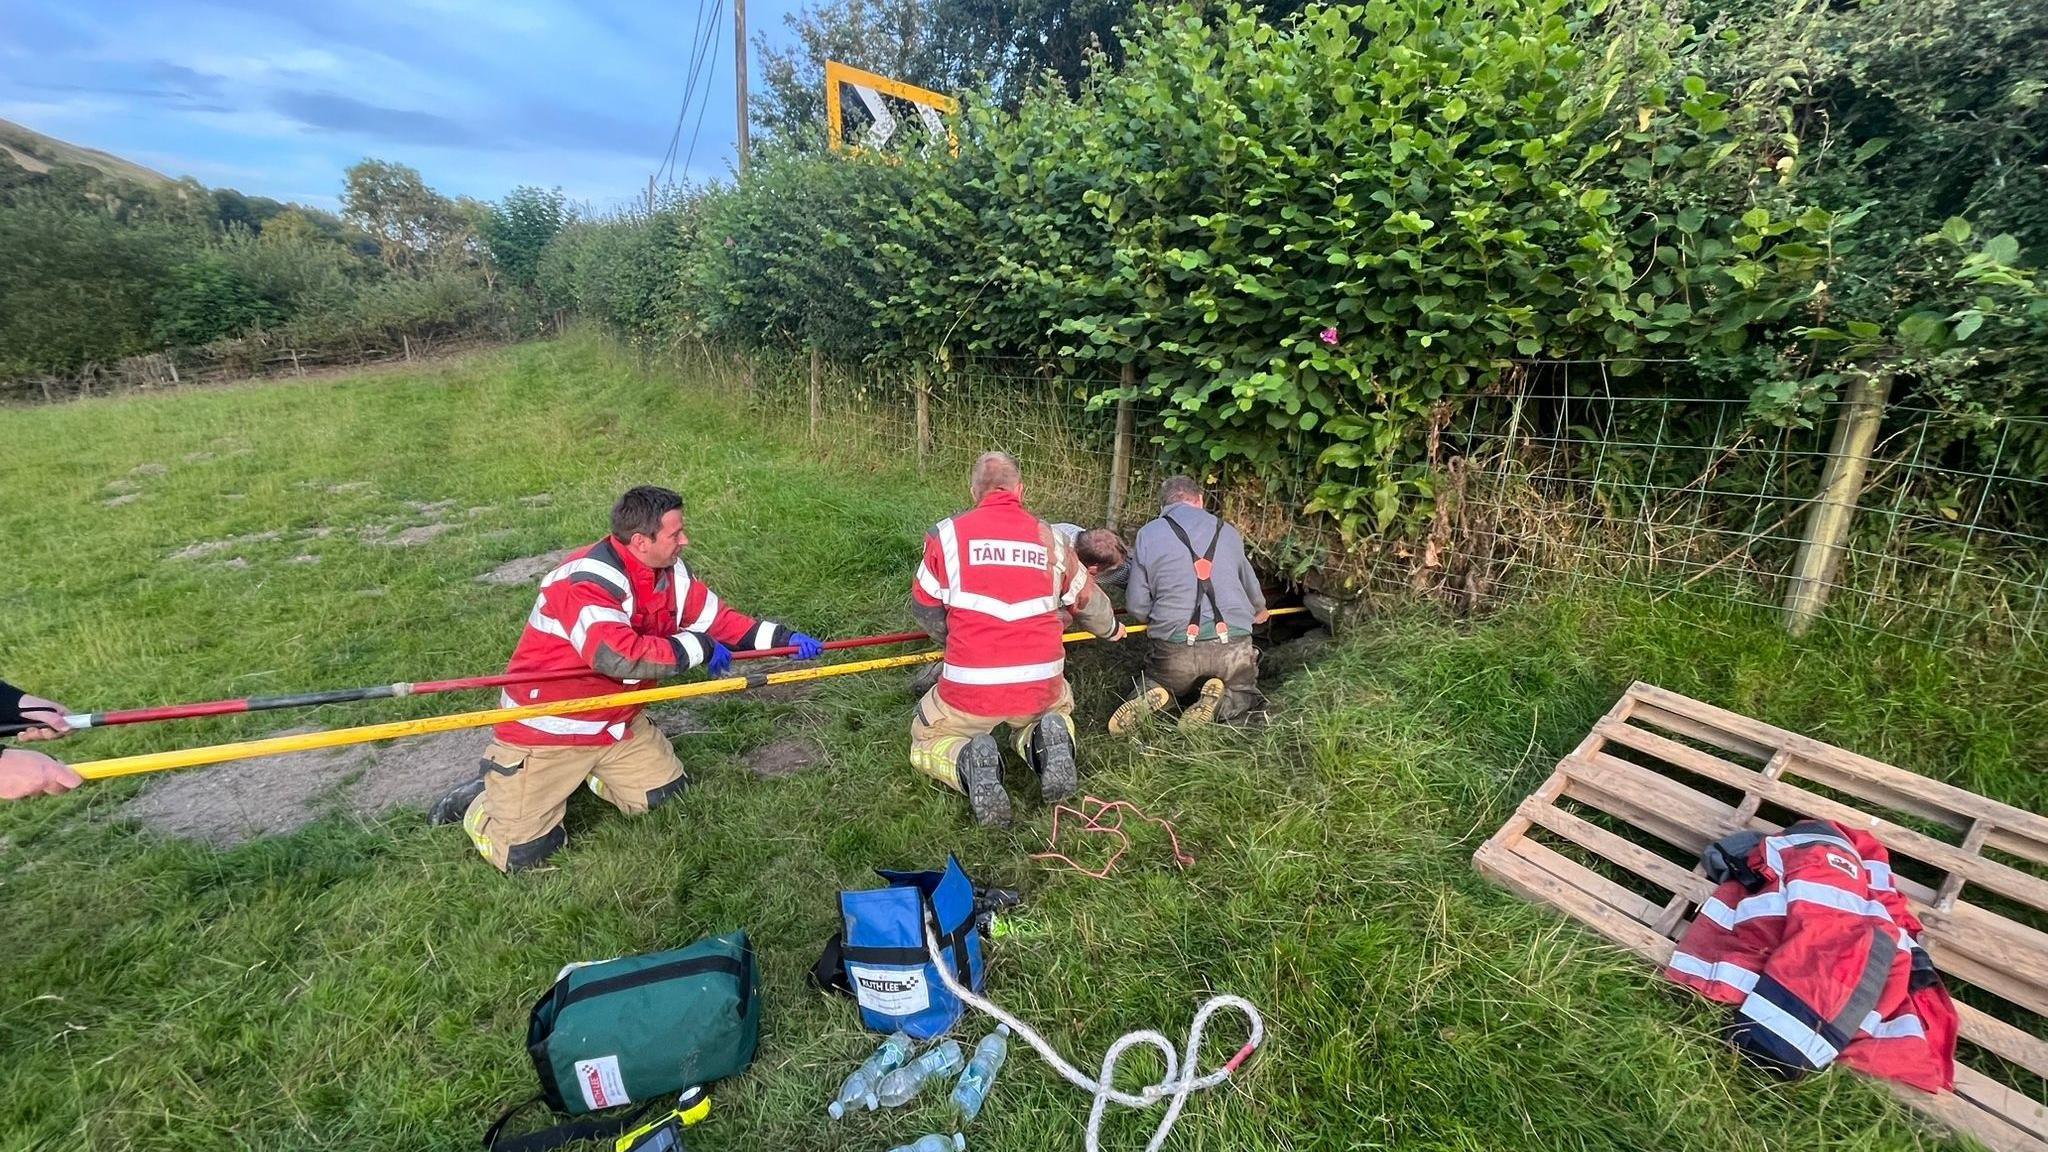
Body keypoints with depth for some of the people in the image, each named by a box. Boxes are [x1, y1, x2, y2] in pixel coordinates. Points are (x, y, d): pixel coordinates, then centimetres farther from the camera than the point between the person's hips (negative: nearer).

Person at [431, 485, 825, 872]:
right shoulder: (587, 580, -28)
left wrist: (782, 638, -8)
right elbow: (617, 656, -39)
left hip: (618, 720, 7)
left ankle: (588, 772, 24)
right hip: (548, 726, -7)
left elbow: (715, 618, 1)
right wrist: (698, 648, -29)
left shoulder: (669, 572, -4)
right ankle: (480, 798, 25)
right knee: (522, 854, -6)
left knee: (670, 799, 3)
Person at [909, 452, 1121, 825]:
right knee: (1058, 710, 37)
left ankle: (969, 764, -9)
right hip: (1042, 686, 3)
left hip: (970, 687, -2)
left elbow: (925, 610, 8)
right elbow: (1087, 602, 20)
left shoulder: (948, 533, -2)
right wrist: (1111, 629, 42)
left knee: (926, 742, 25)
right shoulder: (1050, 537, 6)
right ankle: (1049, 742, 0)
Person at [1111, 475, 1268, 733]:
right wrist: (1258, 611, 50)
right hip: (1233, 647, 1)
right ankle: (1219, 703, -5)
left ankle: (1150, 698, -5)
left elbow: (1138, 606, 0)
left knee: (1154, 684, 30)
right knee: (1245, 694, 29)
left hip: (1175, 650, 0)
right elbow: (1252, 589, 27)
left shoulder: (1147, 535, 3)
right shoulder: (1228, 532, 12)